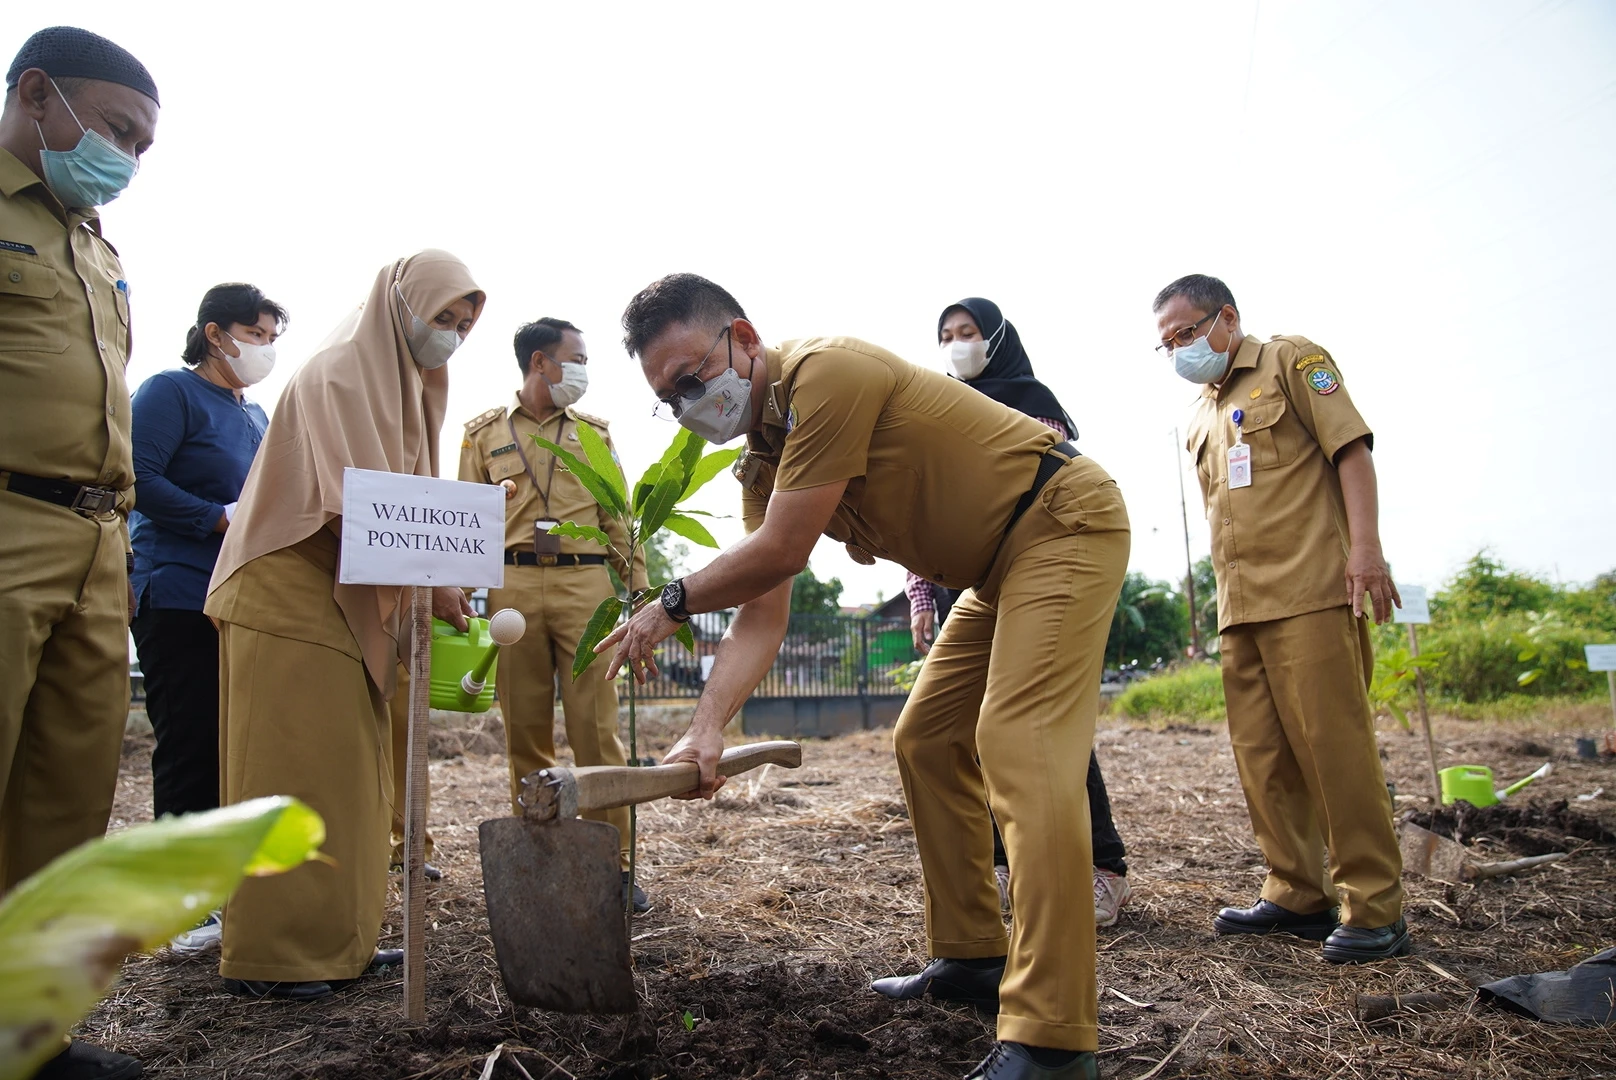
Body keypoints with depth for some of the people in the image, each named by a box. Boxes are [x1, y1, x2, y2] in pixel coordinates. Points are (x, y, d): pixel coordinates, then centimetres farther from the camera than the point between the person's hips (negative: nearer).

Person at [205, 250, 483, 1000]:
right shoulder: (339, 373, -11)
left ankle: (334, 938, 17)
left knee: (347, 770, 9)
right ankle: (267, 957, 4)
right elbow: (352, 501, -21)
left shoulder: (404, 385, 17)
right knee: (290, 770, -5)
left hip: (351, 602, 9)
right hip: (292, 597, -9)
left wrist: (427, 584, 4)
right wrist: (426, 583, -23)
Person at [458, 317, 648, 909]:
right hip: (512, 586, 0)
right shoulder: (483, 432, 14)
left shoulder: (594, 431, 16)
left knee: (597, 728, -5)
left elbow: (618, 519, 14)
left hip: (585, 584, 0)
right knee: (525, 732, 4)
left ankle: (613, 863, 1)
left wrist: (639, 591, 4)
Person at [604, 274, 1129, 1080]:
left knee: (1020, 748, -21)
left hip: (1064, 522, -10)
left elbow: (781, 553, -25)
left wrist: (671, 604, -11)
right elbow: (761, 616, -1)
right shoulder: (762, 462, 5)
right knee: (926, 742, 10)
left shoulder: (825, 373, -24)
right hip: (996, 565, 10)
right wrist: (707, 729, -13)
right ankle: (971, 957, 20)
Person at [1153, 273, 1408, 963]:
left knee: (1333, 739, -9)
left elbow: (1350, 449, -5)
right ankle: (1297, 895, 15)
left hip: (1311, 590, -7)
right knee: (1262, 752, 6)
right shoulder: (1199, 418, 24)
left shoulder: (1292, 361, 5)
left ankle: (1375, 908, 0)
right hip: (1240, 605, 7)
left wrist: (1365, 545, -16)